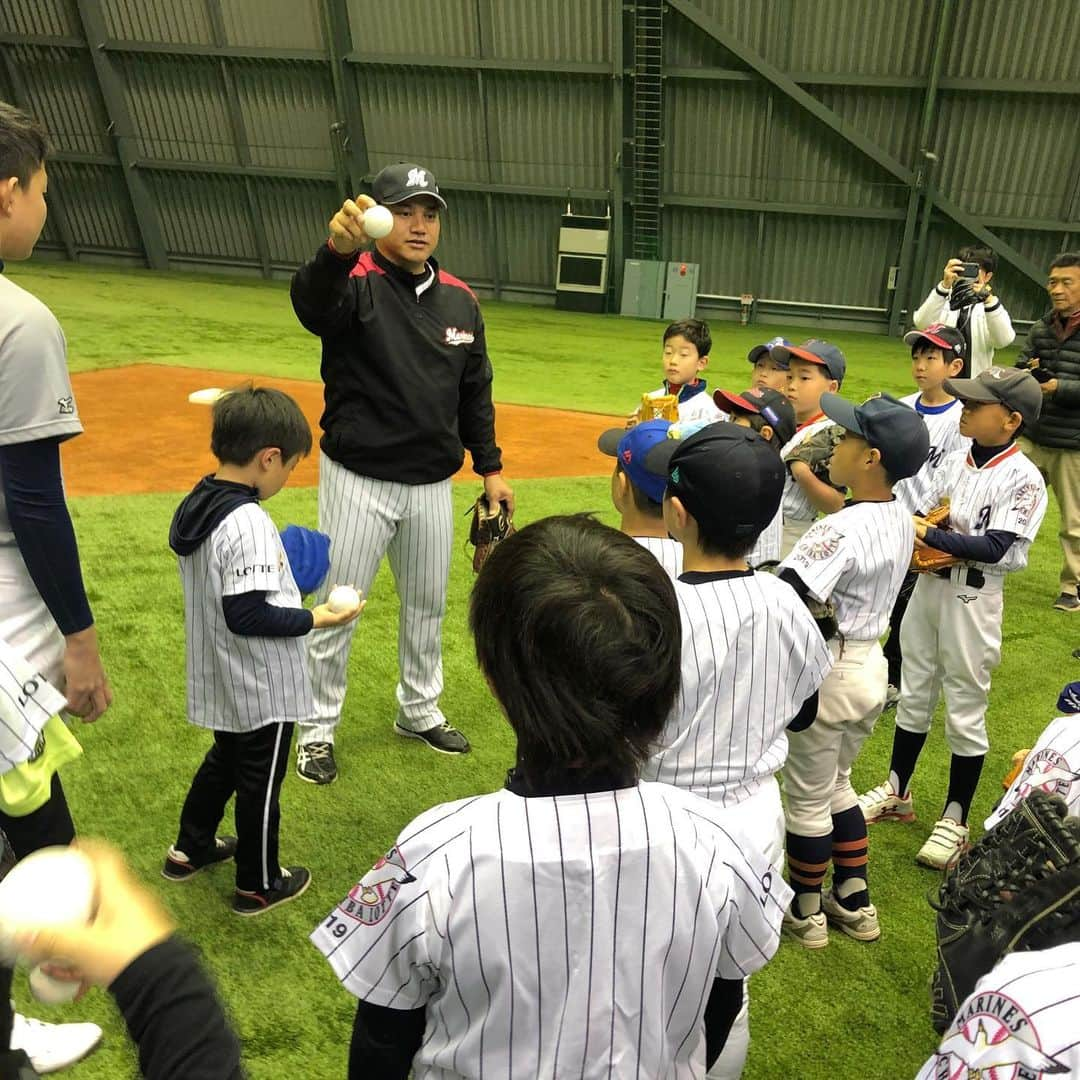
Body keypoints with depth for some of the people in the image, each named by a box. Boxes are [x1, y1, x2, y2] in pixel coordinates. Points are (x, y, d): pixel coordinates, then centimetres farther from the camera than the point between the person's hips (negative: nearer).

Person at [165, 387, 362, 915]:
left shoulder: (197, 503, 0)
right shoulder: (249, 524, -28)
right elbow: (247, 616, -28)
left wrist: (276, 578, 10)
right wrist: (316, 618, -19)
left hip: (221, 682, 9)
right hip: (262, 689, -9)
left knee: (224, 759, 29)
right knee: (259, 782, 10)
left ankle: (190, 848, 46)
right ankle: (259, 885, 29)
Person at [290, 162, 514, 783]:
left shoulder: (461, 300, 4)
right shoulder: (355, 284, -12)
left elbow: (475, 392, 12)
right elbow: (311, 305, -37)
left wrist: (491, 468, 9)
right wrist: (337, 252, -58)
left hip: (432, 483, 5)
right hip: (359, 479, -5)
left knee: (428, 604, 18)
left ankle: (420, 712, 40)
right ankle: (318, 729, 28)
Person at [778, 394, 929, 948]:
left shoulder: (840, 530, -27)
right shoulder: (901, 520, 0)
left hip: (828, 670, -8)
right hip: (872, 665, 8)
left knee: (806, 798, 12)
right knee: (836, 785, 26)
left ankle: (805, 913, 30)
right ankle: (855, 904, 37)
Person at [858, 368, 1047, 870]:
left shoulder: (1023, 479, -15)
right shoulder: (956, 458, 3)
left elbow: (994, 548, -22)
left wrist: (928, 535, -22)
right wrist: (908, 526, -12)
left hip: (974, 597, -6)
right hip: (929, 582, 7)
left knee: (965, 710, 6)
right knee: (913, 694, 18)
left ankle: (955, 820, 22)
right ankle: (897, 792, 35)